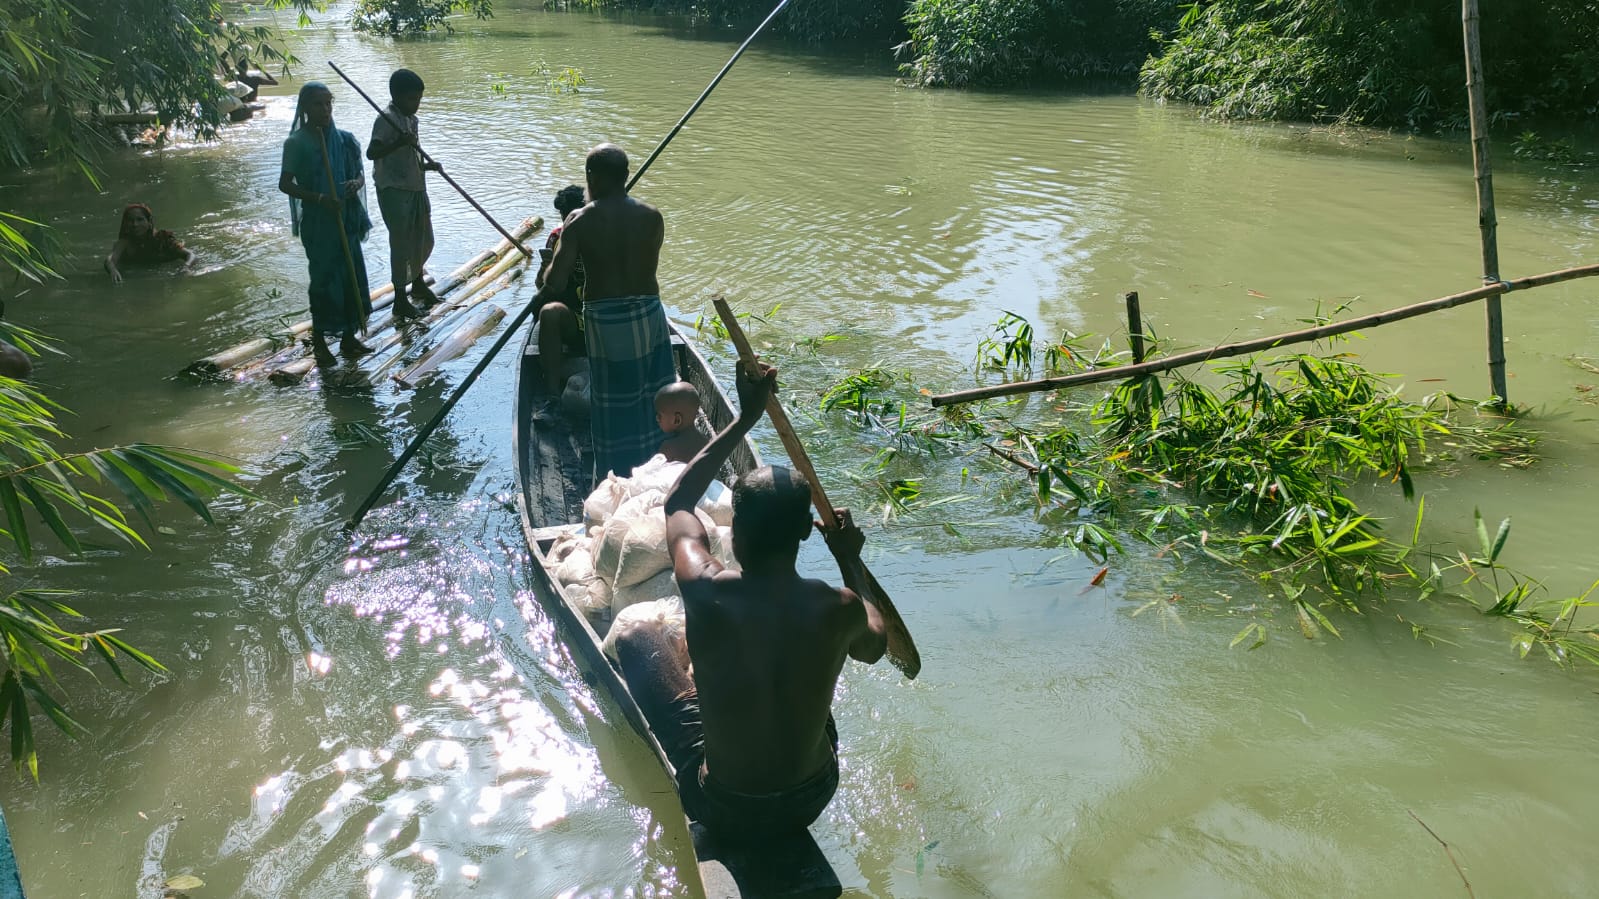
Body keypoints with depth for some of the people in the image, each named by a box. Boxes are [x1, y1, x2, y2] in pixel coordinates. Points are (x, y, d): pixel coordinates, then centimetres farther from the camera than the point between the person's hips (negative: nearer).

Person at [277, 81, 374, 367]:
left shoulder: (343, 139, 4)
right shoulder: (297, 143, -8)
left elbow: (359, 173, 12)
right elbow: (285, 184, -10)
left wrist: (356, 183, -11)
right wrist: (319, 198, -21)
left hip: (346, 218, 5)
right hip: (317, 222, -5)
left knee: (352, 276, 9)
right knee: (324, 278, 0)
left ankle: (348, 336, 23)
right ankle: (319, 341, 14)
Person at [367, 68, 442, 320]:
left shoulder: (412, 120, 12)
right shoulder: (386, 119, -14)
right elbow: (372, 152, -26)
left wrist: (427, 166, 5)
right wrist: (399, 142, -37)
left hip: (415, 188, 9)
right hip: (394, 190, -9)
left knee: (424, 241, 19)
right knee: (401, 244, -2)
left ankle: (418, 283, 41)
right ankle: (400, 299, 9)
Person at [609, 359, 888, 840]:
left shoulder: (706, 592, -27)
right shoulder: (839, 609, -24)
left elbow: (676, 503, -4)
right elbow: (874, 646, 4)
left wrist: (745, 419, -1)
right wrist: (850, 562, 13)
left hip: (723, 813, -2)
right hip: (813, 800, 2)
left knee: (638, 633, 11)